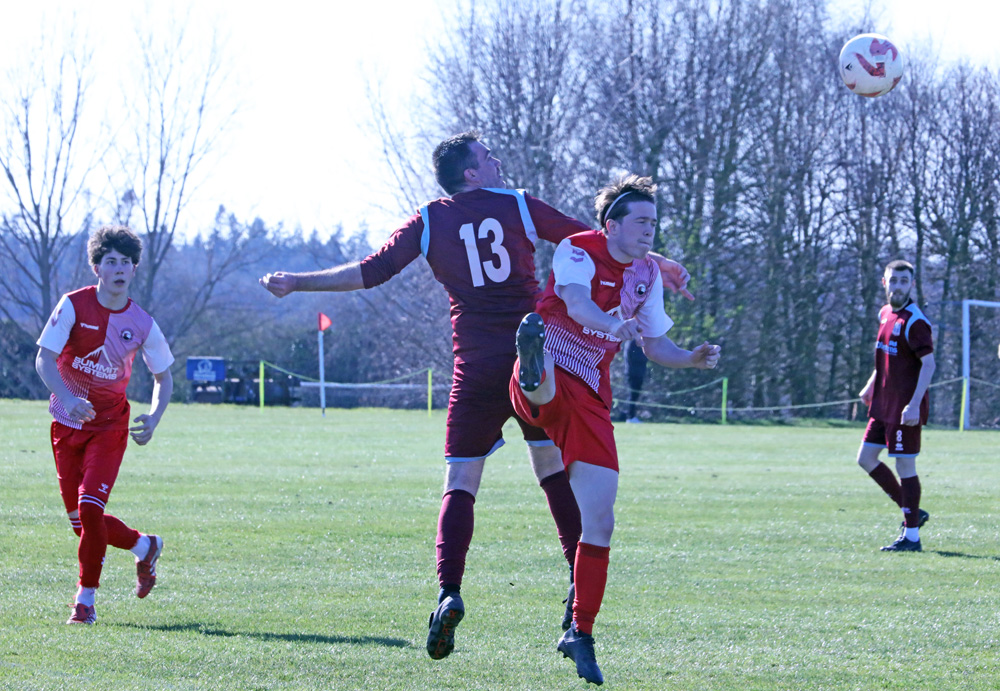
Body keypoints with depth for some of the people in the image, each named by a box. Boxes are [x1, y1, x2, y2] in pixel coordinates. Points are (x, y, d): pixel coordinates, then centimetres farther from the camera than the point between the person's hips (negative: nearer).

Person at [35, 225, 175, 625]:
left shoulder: (141, 324, -5)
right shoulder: (74, 306, -11)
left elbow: (163, 376, 8)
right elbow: (44, 359, -16)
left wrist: (153, 419, -11)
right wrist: (67, 398, -34)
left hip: (109, 427, -1)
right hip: (68, 423, 1)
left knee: (90, 508, -17)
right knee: (80, 519, 3)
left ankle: (86, 600, -5)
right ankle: (144, 547, 31)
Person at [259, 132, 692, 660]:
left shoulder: (429, 223, 5)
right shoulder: (517, 206, 4)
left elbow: (369, 272, 0)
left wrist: (296, 283, 7)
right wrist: (660, 266, 19)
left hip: (476, 368, 0)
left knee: (459, 486, 1)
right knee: (555, 471, 14)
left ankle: (449, 592, -17)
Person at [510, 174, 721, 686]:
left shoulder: (646, 274, 12)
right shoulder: (578, 251, -8)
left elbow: (655, 345, 20)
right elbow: (577, 303, -30)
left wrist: (693, 358, -2)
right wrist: (613, 325, -52)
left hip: (589, 401, 5)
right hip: (545, 390, -5)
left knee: (599, 522, -2)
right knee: (548, 366, -44)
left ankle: (580, 635, 9)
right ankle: (534, 367, -82)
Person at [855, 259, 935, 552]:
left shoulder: (914, 321, -15)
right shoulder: (885, 314, 11)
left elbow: (928, 364, -19)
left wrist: (914, 405, -25)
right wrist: (871, 386, 26)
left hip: (905, 409, -9)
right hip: (883, 405, 9)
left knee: (905, 466, -4)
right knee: (866, 459, 10)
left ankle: (911, 536, 3)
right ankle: (912, 512, 20)